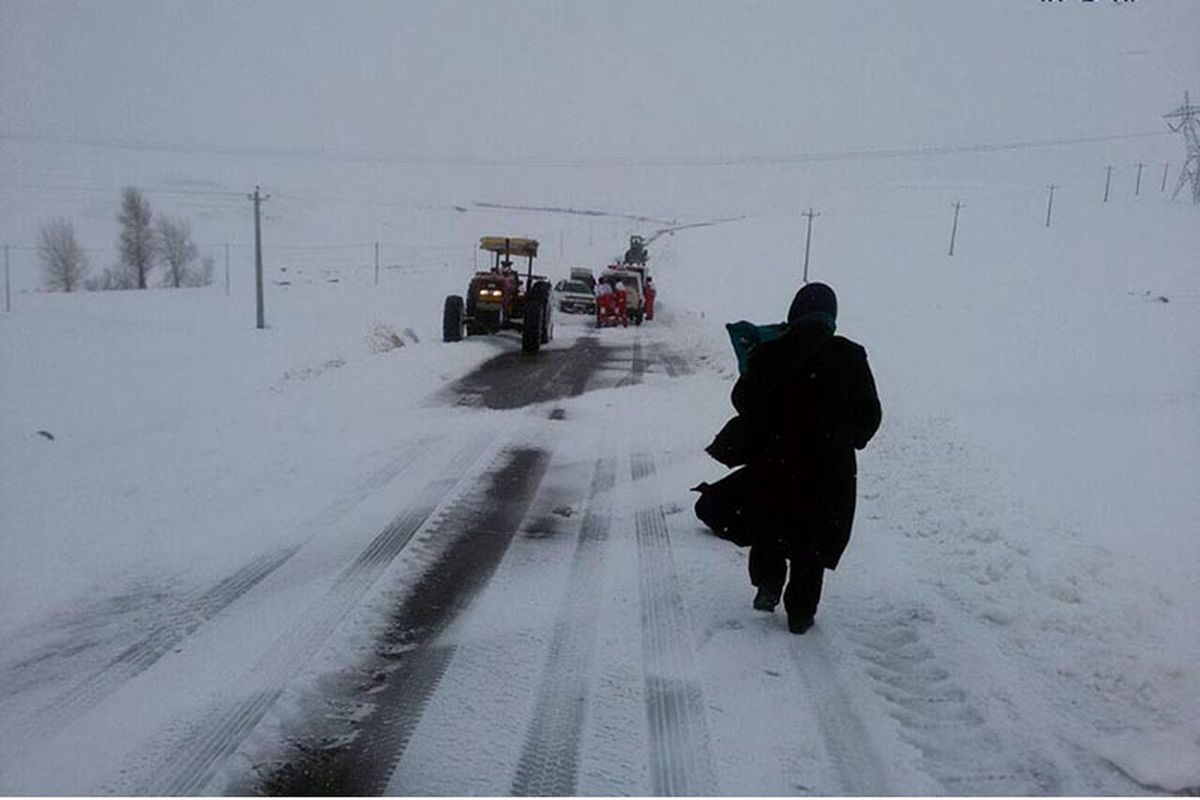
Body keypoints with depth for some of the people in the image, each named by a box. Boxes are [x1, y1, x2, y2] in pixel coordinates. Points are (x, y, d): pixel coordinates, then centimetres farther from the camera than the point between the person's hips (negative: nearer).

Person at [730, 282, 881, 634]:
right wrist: (847, 442, 16)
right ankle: (800, 614, 18)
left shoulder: (766, 355, -8)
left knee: (769, 527, 25)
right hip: (828, 470, 0)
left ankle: (769, 584, 16)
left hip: (771, 464, 1)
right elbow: (869, 416, -2)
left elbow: (741, 400, 6)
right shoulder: (850, 357, -10)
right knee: (812, 543, 12)